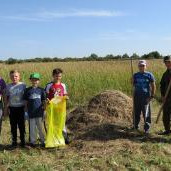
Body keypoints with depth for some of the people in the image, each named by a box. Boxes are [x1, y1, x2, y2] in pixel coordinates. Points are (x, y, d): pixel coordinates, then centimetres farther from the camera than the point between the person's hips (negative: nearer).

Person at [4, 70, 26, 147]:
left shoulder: (23, 85, -4)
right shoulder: (8, 86, 4)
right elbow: (7, 97, 10)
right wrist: (6, 108, 8)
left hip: (21, 107, -2)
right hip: (12, 108, 2)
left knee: (21, 125, 5)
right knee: (13, 125, 9)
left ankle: (22, 141, 19)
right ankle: (14, 141, 20)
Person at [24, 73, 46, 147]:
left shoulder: (41, 90, 3)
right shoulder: (27, 90, 1)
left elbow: (43, 101, 8)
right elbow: (26, 102, 4)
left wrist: (43, 108, 2)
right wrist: (26, 111, 2)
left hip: (39, 112, 0)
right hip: (31, 112, 0)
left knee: (40, 127, 8)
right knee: (32, 127, 7)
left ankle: (43, 141, 19)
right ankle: (33, 141, 19)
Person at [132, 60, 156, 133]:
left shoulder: (149, 75, 0)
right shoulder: (135, 75, 9)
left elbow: (153, 86, 1)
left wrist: (152, 96, -5)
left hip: (146, 96, -3)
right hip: (137, 96, 4)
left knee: (146, 113, -4)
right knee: (136, 112, 12)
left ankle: (147, 128, 7)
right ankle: (135, 126, 27)